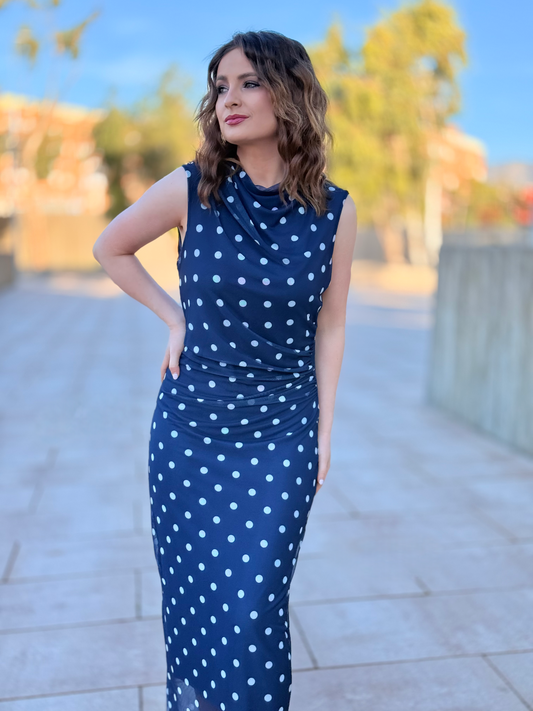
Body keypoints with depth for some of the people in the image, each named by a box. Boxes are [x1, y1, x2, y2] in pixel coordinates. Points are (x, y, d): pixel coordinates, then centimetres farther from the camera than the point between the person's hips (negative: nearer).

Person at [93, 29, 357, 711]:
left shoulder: (334, 211, -5)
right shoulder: (190, 190, -7)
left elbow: (328, 327, 3)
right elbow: (109, 248, 10)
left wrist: (324, 432, 5)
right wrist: (173, 317, 1)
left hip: (281, 434, 0)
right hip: (190, 425, 1)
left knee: (253, 607, -1)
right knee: (191, 592, 12)